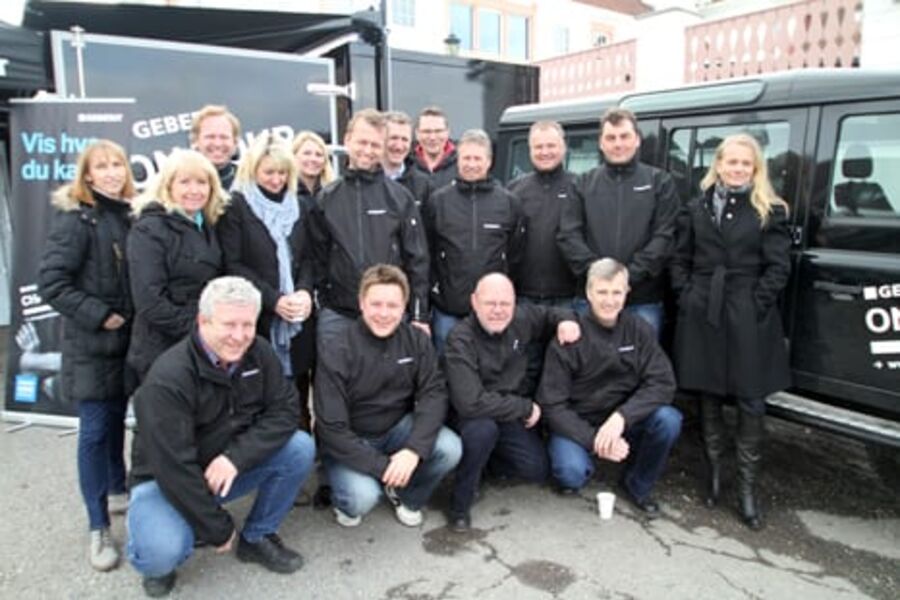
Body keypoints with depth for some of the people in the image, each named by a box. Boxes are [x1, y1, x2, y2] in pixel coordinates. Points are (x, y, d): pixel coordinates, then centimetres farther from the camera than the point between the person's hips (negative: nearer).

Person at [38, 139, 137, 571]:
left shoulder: (130, 215, 7)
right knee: (95, 430, -1)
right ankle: (98, 528, 10)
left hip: (128, 338, 5)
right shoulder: (75, 218, -10)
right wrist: (98, 315, -16)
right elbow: (50, 282, -15)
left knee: (117, 419, 18)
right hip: (91, 342, -5)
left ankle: (117, 492, 37)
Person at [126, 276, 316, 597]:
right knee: (164, 553, -32)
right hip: (167, 480, -5)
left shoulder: (258, 352, -10)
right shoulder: (168, 378, -28)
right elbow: (173, 468, -27)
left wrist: (236, 456, -28)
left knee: (301, 448, -17)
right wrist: (219, 530, -18)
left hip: (229, 469, 5)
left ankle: (258, 538, 4)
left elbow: (284, 410, -11)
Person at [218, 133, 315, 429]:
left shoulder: (298, 207, 14)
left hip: (297, 320, 4)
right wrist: (274, 300, -16)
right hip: (256, 320, -4)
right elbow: (233, 265, -8)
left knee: (298, 404, 8)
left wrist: (306, 293, -7)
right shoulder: (236, 207, -2)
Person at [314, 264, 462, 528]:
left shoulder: (416, 339, -9)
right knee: (363, 497, -29)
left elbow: (434, 393, -14)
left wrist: (414, 449, -30)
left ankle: (406, 495, 9)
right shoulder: (336, 353, -20)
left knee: (449, 448, -22)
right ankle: (345, 501, 10)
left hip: (398, 428, 4)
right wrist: (383, 466, -26)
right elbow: (331, 428, -20)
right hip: (350, 442, -3)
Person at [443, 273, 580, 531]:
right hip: (473, 417, -6)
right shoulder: (460, 340, -25)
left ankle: (484, 459, 21)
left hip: (513, 415, 6)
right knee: (483, 429, -37)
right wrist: (526, 407, -24)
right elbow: (471, 403, -33)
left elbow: (549, 314, 16)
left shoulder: (522, 318, -7)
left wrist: (565, 319, -9)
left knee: (538, 470, -8)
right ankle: (460, 505, -12)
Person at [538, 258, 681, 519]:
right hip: (577, 426, -3)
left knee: (668, 419, -24)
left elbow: (662, 383, -12)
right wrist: (594, 440, -25)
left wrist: (621, 416, -28)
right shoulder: (569, 339, -13)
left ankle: (638, 486, 3)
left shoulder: (639, 330, -4)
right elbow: (552, 405, -13)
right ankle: (571, 471, 8)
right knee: (572, 472, -32)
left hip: (624, 422, 3)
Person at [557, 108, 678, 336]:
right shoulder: (584, 183, 11)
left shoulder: (659, 181, 7)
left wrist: (631, 275, -13)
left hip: (644, 300, -1)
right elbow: (568, 234, 2)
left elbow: (664, 236, -3)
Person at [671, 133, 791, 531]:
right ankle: (713, 471, 25)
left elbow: (778, 267, -2)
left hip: (748, 317, -2)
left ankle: (747, 487, 12)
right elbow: (680, 259, 10)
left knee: (750, 401, 1)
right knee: (708, 396, 10)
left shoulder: (770, 211, 3)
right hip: (702, 314, 2)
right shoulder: (696, 208, 10)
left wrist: (756, 304, -10)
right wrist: (687, 297, -1)